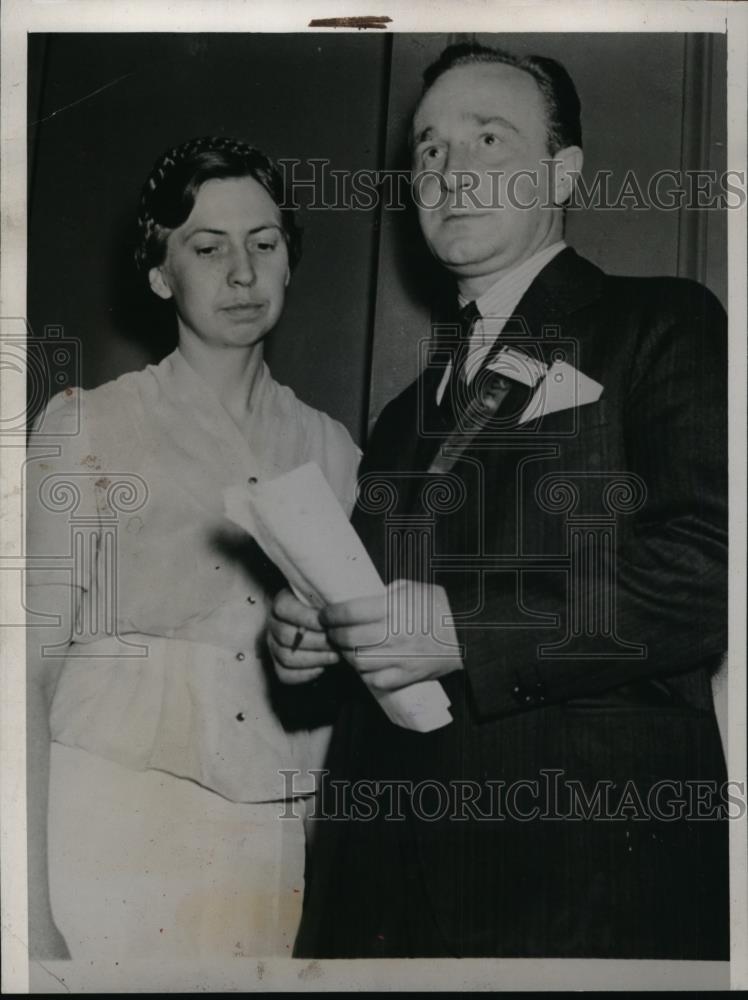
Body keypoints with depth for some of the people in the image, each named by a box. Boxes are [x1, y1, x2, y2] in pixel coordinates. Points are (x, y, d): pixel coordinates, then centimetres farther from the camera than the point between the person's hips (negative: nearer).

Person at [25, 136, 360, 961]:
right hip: (115, 830, -2)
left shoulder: (330, 448, 8)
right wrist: (32, 908, -11)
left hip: (279, 844, 3)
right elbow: (29, 668, -5)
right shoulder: (87, 426, -1)